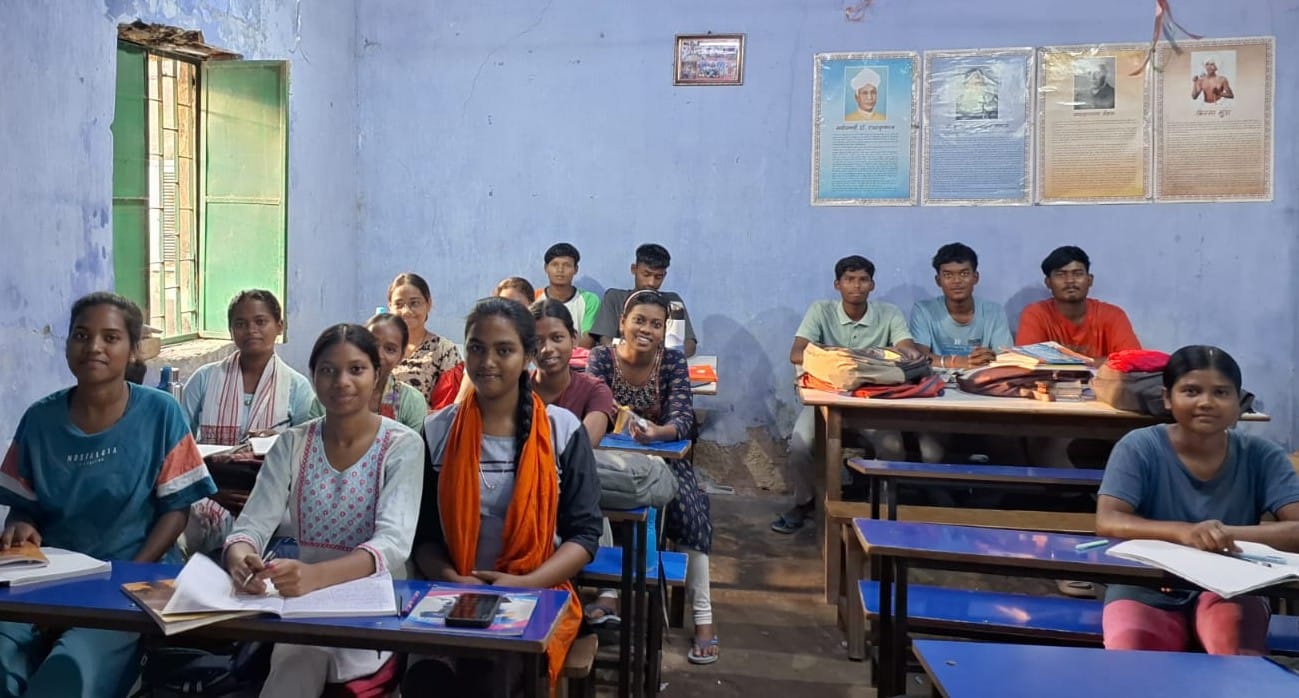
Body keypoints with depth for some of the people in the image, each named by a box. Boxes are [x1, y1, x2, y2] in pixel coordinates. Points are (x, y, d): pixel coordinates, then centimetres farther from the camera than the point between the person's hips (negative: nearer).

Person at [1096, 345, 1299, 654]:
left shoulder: (1262, 456, -3)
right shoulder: (1139, 447, -8)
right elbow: (1107, 521, -20)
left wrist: (1230, 534, -31)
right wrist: (1182, 532, -38)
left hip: (1228, 591, 1)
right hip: (1146, 593, -1)